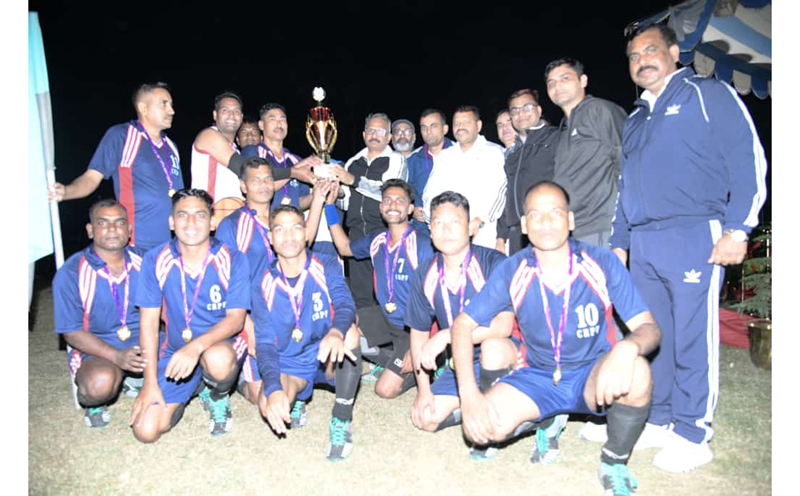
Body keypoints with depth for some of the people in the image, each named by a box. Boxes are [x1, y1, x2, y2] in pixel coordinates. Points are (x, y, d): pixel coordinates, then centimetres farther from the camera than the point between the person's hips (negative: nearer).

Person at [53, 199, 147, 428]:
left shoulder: (143, 261, 1)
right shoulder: (71, 274, -9)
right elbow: (72, 333, -10)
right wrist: (117, 356, -25)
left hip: (145, 344, 4)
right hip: (96, 350, -4)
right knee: (100, 382, -37)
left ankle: (134, 381, 10)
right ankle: (94, 403, 3)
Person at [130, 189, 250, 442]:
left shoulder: (233, 259, -11)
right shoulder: (155, 260, -5)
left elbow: (236, 318, -14)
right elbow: (148, 321, -3)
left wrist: (196, 346, -32)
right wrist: (150, 382, -7)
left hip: (222, 345, -2)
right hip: (175, 351, 3)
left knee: (217, 359, -39)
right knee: (145, 430, -10)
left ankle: (218, 397, 0)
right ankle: (194, 387, 21)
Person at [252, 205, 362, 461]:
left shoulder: (326, 266, -7)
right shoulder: (263, 284, -5)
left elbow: (345, 303, -27)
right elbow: (265, 343, -11)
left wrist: (335, 333, -51)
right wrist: (274, 388, -29)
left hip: (328, 357, -1)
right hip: (289, 365, 1)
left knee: (349, 332, -33)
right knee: (269, 406, -29)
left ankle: (342, 420, -15)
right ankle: (297, 399, 11)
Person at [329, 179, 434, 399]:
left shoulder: (423, 245, -20)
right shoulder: (377, 240, 0)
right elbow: (345, 247, 19)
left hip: (415, 327, -7)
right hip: (385, 316, 7)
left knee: (385, 389, -14)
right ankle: (388, 360, 9)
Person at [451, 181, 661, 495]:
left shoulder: (602, 263, -14)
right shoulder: (512, 271, -12)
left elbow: (649, 328, -16)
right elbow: (463, 325, -9)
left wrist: (627, 347, -43)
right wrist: (469, 394, -23)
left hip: (594, 376, -1)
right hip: (538, 378, 1)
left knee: (635, 374, -35)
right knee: (483, 426, -24)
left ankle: (614, 463, -3)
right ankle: (546, 423, 12)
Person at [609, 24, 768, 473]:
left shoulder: (707, 94, 4)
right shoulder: (635, 120, 23)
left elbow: (748, 158, -5)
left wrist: (738, 229, -13)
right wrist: (620, 242, 18)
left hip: (694, 237, -6)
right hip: (643, 245, 6)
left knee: (692, 339, -3)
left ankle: (692, 436, 9)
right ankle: (657, 420, 22)